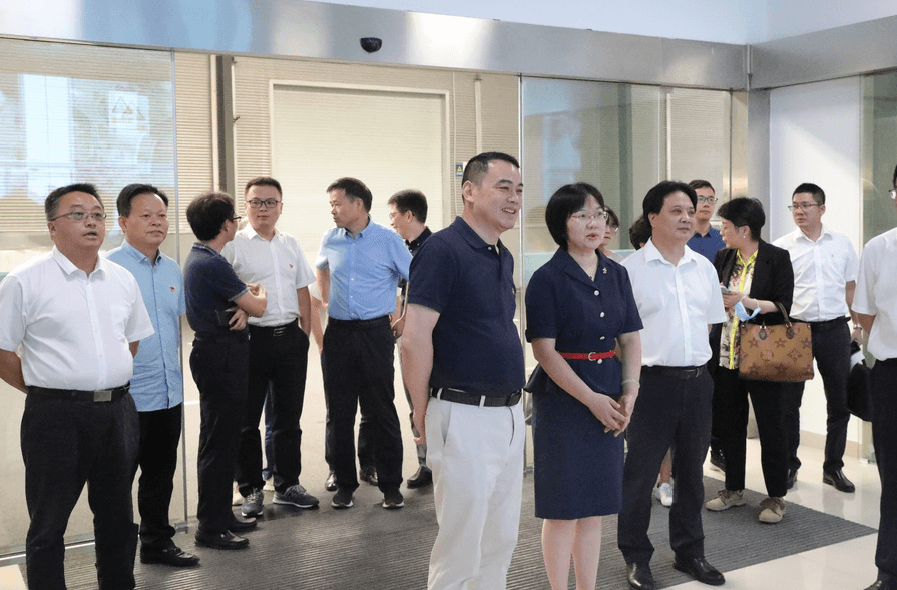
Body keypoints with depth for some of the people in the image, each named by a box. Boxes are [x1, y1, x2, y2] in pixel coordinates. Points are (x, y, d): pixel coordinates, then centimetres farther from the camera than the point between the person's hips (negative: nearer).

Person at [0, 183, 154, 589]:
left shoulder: (122, 279, 8)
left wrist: (107, 383, 13)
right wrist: (47, 389, -4)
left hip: (117, 413, 5)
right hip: (56, 416, -5)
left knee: (117, 517, 17)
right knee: (48, 524, 6)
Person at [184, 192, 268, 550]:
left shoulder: (197, 257, 12)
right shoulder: (212, 264, -20)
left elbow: (227, 299, 17)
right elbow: (258, 307, -15)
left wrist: (243, 308, -6)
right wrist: (259, 293, 8)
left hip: (214, 354, 11)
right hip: (222, 356, -11)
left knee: (223, 438, 17)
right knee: (218, 442, -4)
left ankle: (221, 514, 27)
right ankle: (210, 527, 3)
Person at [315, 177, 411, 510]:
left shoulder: (388, 241, -4)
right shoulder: (330, 240, 6)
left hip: (376, 333, -3)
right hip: (338, 333, 3)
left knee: (382, 410, 1)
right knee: (339, 413, 6)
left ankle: (390, 485, 12)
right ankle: (344, 485, 18)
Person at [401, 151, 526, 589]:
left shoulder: (503, 257, 12)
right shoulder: (443, 249, -14)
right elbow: (415, 340, -19)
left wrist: (512, 405, 17)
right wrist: (423, 417, -12)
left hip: (509, 415, 8)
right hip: (465, 417, -8)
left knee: (501, 540, 18)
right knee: (460, 547, 1)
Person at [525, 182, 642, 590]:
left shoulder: (616, 274, 8)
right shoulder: (548, 278, -9)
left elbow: (631, 338, 11)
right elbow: (544, 350, -13)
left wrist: (629, 392, -3)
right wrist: (592, 399, -15)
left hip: (610, 400, 6)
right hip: (563, 397, -5)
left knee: (594, 506, 13)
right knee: (564, 506, 3)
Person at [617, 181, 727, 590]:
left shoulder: (703, 268, 9)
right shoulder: (631, 269, -7)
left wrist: (695, 359, 10)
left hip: (698, 381, 5)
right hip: (653, 381, -5)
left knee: (691, 469, 15)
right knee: (640, 472, 4)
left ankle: (689, 551, 30)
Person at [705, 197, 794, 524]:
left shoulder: (777, 258, -5)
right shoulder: (723, 258, 10)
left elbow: (782, 306, -11)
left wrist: (745, 302, -18)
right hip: (726, 354, 5)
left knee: (770, 426, 3)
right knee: (728, 422, 12)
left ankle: (776, 497, 15)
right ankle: (734, 489, 27)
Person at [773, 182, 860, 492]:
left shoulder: (842, 244, 7)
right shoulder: (782, 246, 0)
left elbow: (851, 287, 13)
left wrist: (859, 324, 6)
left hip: (834, 328, 2)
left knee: (840, 401, 7)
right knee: (789, 401, 4)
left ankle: (833, 467, 21)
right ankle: (789, 465, 18)